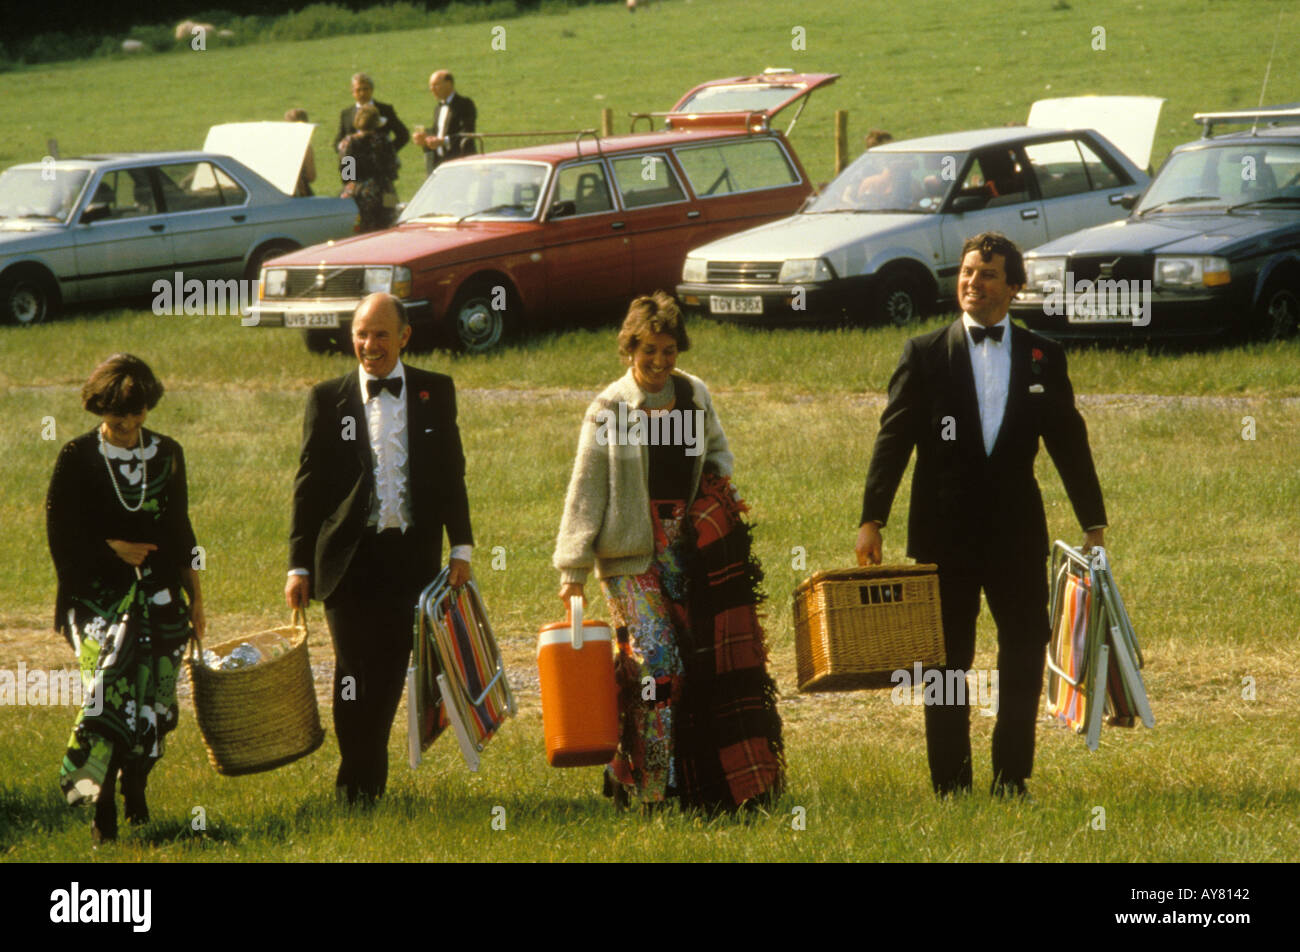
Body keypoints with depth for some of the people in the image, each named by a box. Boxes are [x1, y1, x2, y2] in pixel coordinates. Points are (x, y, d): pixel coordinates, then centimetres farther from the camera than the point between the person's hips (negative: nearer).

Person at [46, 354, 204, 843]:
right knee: (112, 679, -21)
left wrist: (195, 596, 15)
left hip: (159, 595, 4)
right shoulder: (78, 458, -2)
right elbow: (60, 530, -1)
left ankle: (135, 789, 22)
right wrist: (111, 549, -10)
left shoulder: (166, 454, 9)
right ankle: (102, 806, -17)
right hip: (99, 592, -4)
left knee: (154, 698, 1)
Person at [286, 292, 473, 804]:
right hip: (349, 558, -1)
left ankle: (371, 782, 18)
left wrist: (461, 546, 3)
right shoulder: (328, 398, 2)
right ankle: (356, 787, 6)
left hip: (411, 556, 2)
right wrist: (299, 565, -1)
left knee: (390, 675, 5)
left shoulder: (435, 393, 6)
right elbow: (308, 484, 3)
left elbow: (451, 473, 10)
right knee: (355, 676, -5)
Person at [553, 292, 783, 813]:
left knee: (699, 657, 2)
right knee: (655, 660, -13)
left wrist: (717, 481, 1)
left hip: (688, 542, 4)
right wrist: (573, 568, -7)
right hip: (631, 552, -4)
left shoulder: (694, 395, 9)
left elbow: (717, 448, 25)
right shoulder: (608, 409, -3)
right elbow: (585, 490, -3)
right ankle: (648, 790, -6)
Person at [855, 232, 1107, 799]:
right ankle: (950, 787, 10)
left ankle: (1011, 779, 12)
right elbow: (893, 439, -1)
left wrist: (1092, 523, 8)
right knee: (947, 662, 4)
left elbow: (1069, 443, 9)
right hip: (943, 534, -1)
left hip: (1017, 532, 1)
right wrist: (871, 519, -9)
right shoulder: (925, 354, 1)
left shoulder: (1043, 358, 6)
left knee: (1026, 655, 2)